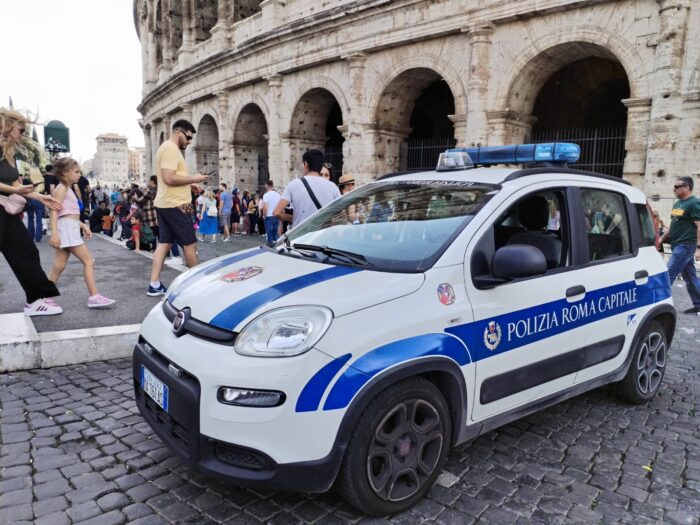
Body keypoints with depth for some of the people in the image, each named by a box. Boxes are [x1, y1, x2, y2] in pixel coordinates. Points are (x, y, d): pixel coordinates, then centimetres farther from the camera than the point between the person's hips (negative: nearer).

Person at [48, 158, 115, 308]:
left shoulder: (67, 189, 22)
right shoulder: (62, 188, -8)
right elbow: (54, 211, -18)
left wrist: (83, 226, 21)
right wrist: (54, 233, -26)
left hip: (70, 229, 10)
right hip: (66, 229, -10)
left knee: (58, 267, 8)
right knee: (88, 261, -8)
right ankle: (94, 296, -8)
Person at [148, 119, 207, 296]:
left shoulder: (165, 148, 19)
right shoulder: (171, 148, -15)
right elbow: (169, 178, -24)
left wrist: (189, 184, 12)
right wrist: (193, 179, -15)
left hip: (163, 204, 10)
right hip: (175, 205, -10)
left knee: (164, 243, 8)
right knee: (190, 244, 1)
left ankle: (154, 285, 7)